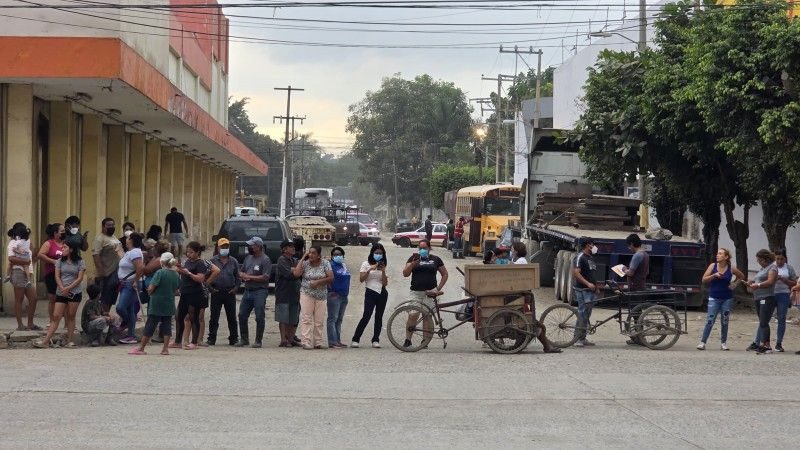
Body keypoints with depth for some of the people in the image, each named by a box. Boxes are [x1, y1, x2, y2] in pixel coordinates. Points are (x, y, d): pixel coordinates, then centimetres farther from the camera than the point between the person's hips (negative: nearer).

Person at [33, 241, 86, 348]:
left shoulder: (80, 262, 0)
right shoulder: (60, 261, 9)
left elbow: (80, 278, -5)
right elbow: (57, 276, 4)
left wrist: (68, 288, -13)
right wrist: (62, 288, -11)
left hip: (75, 292, -2)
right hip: (61, 293, 2)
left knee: (71, 317, 2)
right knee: (56, 316, -3)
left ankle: (70, 341, 5)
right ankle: (46, 341, -6)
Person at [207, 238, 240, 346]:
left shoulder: (233, 261, 9)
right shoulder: (213, 261, 5)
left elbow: (237, 276, 13)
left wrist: (236, 287, -1)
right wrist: (210, 287, -5)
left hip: (230, 292, 1)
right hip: (216, 292, -1)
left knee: (231, 317, 4)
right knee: (214, 316, -1)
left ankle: (233, 338, 11)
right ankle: (211, 339, 4)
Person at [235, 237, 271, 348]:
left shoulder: (265, 260, -9)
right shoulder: (248, 258, 16)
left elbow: (265, 277, -17)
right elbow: (241, 272, 22)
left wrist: (250, 277, -13)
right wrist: (243, 275, -3)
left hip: (259, 292, -8)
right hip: (247, 291, 8)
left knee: (259, 317, -4)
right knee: (242, 316, 8)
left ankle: (258, 341, 3)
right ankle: (244, 339, 19)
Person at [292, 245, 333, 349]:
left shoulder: (325, 264, 2)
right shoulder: (305, 263, 1)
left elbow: (331, 278, -4)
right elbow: (296, 273, -15)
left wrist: (318, 282, -14)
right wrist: (303, 258, -11)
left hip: (321, 296, 1)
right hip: (307, 295, -1)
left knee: (319, 321, 2)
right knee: (306, 319, -9)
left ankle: (318, 342, 9)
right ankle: (306, 342, -10)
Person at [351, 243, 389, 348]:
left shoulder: (382, 266, 14)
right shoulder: (366, 264, 4)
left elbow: (385, 283, 6)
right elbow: (361, 279, -7)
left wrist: (383, 271, -7)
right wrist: (370, 269, -14)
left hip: (382, 293, 4)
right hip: (370, 293, -4)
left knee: (379, 317, 2)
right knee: (366, 316, -14)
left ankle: (375, 340, 8)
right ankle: (355, 339, -11)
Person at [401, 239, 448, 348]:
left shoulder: (435, 259, 11)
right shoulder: (414, 258, 10)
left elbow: (445, 274, 17)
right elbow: (405, 274, 3)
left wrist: (438, 288, 6)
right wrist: (413, 263, -13)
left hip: (430, 293, 1)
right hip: (415, 292, 0)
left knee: (427, 316, -1)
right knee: (412, 316, -12)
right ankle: (408, 339, -6)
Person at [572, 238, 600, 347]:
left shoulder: (590, 258, 19)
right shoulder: (580, 257, -11)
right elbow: (576, 272, -20)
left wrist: (596, 285, 20)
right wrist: (588, 284, -24)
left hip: (590, 289, 10)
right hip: (582, 290, -10)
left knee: (587, 314, 11)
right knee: (583, 314, -12)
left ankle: (583, 338, 16)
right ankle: (579, 339, -11)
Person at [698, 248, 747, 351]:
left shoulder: (731, 269, -1)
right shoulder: (713, 266, -2)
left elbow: (742, 277, 15)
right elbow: (704, 280, -2)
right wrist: (714, 275, -15)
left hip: (727, 299, 1)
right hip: (714, 298, -1)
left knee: (724, 322, 7)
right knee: (710, 321, -8)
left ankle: (723, 343, 19)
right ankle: (702, 342, -5)